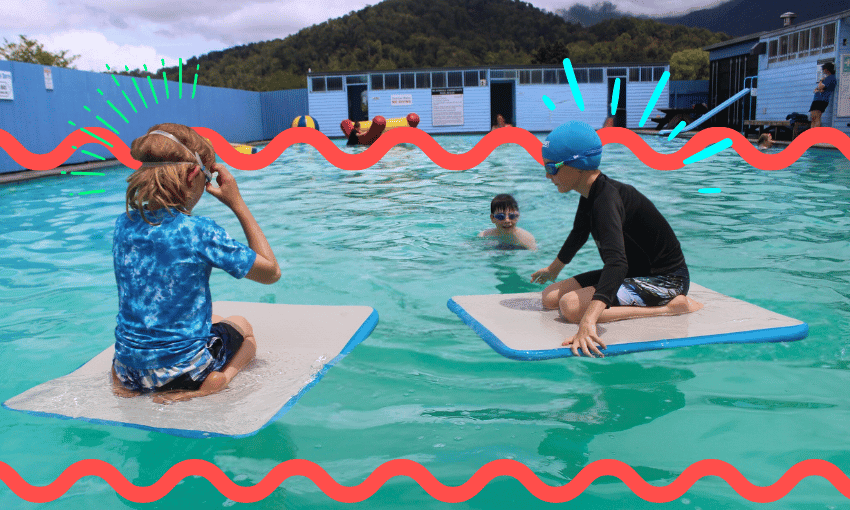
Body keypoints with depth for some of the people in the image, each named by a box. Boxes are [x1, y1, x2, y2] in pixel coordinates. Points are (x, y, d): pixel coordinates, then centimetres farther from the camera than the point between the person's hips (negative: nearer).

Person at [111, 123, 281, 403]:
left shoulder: (123, 224, -4)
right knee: (243, 327, 28)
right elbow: (271, 272, -11)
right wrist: (237, 203, -9)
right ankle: (211, 381, -4)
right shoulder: (199, 232, -21)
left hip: (129, 366, 6)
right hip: (183, 368, -5)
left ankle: (124, 379, 14)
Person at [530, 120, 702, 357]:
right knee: (550, 297, 1)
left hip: (665, 281, -9)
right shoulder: (591, 193, 2)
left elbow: (617, 263, -45)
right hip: (637, 273, 9)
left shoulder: (607, 199, -28)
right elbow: (579, 233, 24)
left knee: (571, 306, -29)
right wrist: (553, 269, 41)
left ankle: (670, 307, -16)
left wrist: (588, 323, -57)